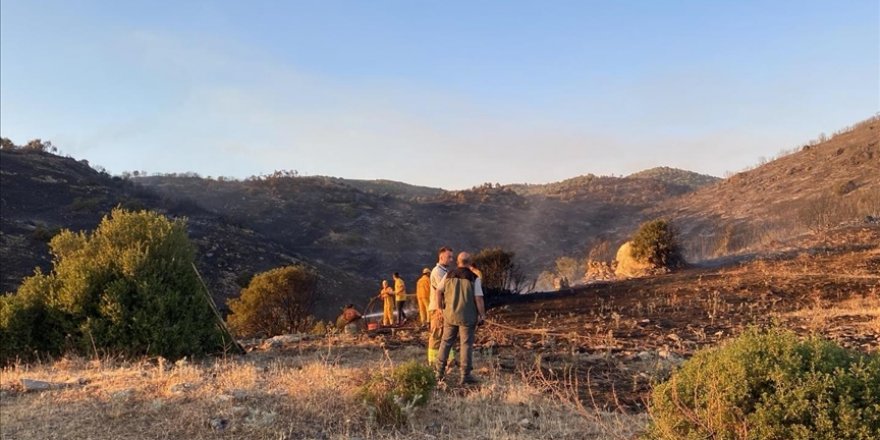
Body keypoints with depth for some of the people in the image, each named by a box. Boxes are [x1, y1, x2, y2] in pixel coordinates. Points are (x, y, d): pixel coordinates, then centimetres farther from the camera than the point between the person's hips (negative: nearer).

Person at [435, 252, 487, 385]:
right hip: (467, 317, -3)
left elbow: (438, 292, 2)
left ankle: (440, 372, 15)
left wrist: (441, 308, 12)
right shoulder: (474, 278, -9)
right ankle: (465, 375, 3)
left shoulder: (449, 275, 1)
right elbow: (479, 298, -12)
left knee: (446, 343, 12)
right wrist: (482, 314, -3)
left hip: (450, 315, 3)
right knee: (466, 344, 2)